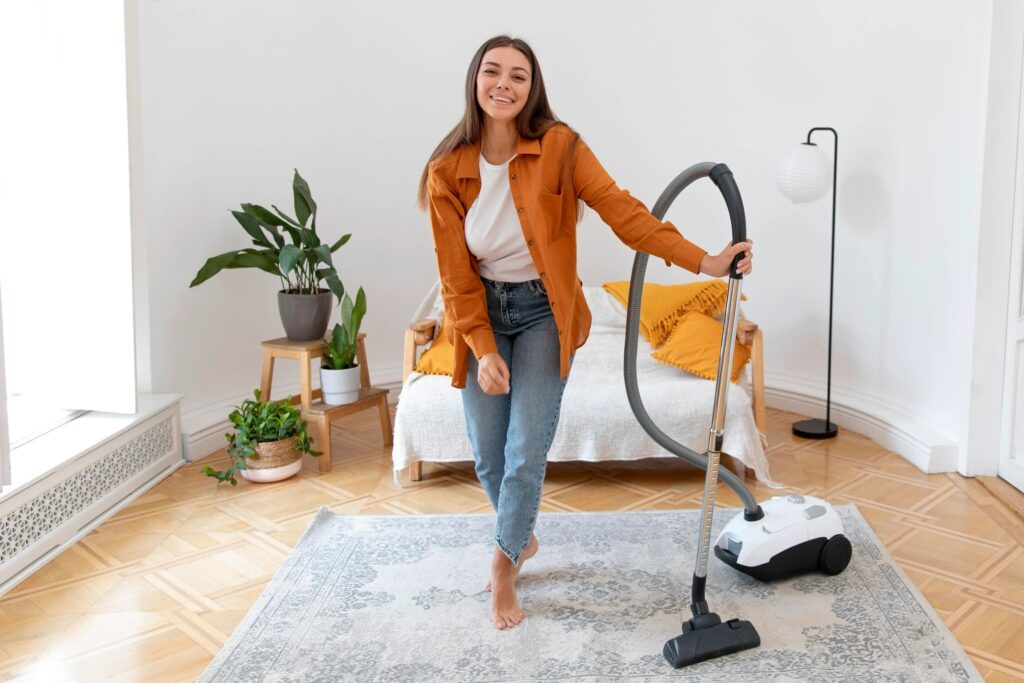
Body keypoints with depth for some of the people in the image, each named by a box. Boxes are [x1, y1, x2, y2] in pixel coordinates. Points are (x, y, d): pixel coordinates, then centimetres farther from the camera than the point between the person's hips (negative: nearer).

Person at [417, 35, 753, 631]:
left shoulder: (559, 148, -13)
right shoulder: (447, 171, -9)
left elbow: (622, 210, -20)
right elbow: (456, 273, -6)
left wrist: (702, 260, -29)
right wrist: (483, 349, -11)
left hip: (543, 312, -2)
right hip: (483, 313, 2)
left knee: (527, 452, -8)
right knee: (488, 455, 7)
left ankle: (504, 567, 15)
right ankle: (522, 539, 37)